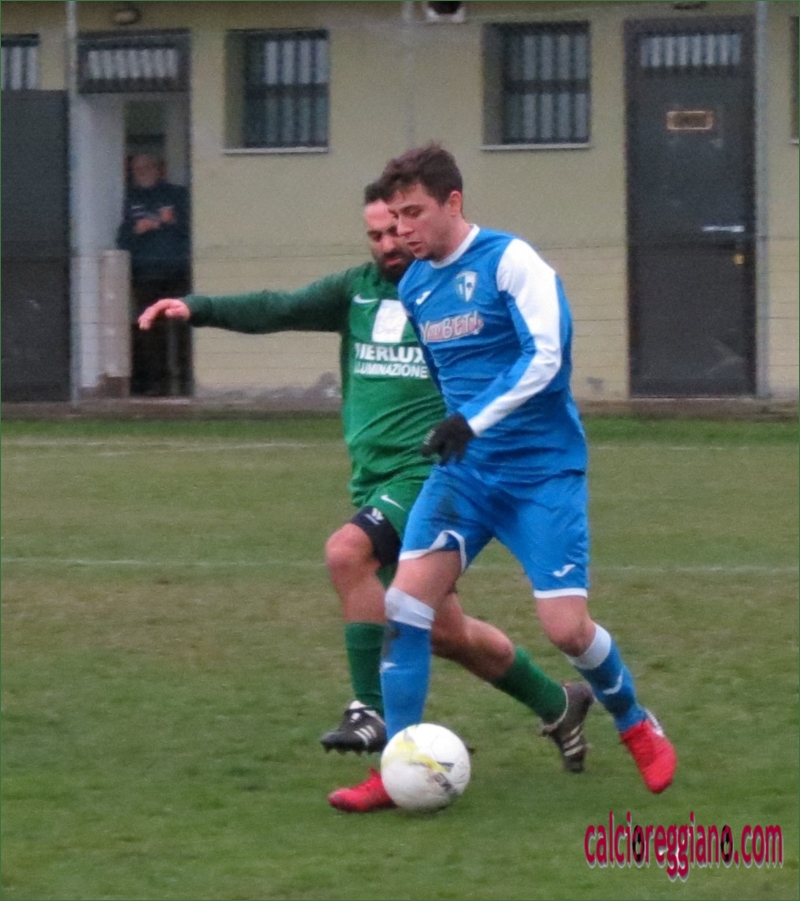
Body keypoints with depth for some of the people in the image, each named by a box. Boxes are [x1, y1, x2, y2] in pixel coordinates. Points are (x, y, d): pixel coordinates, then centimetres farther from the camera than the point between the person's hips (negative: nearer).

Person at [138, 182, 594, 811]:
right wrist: (197, 308, -13)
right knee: (445, 632, 12)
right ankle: (558, 705, 33)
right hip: (375, 481, 6)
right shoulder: (358, 290, 10)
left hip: (430, 475, -6)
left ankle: (374, 711, -24)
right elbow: (279, 310, 1)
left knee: (347, 552, -30)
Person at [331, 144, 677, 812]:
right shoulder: (414, 286, 9)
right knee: (406, 600, -12)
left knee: (566, 627, -10)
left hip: (542, 471, -6)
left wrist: (473, 420, -30)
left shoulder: (509, 261, -12)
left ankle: (638, 726, 19)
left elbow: (544, 355, -23)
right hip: (463, 471, 6)